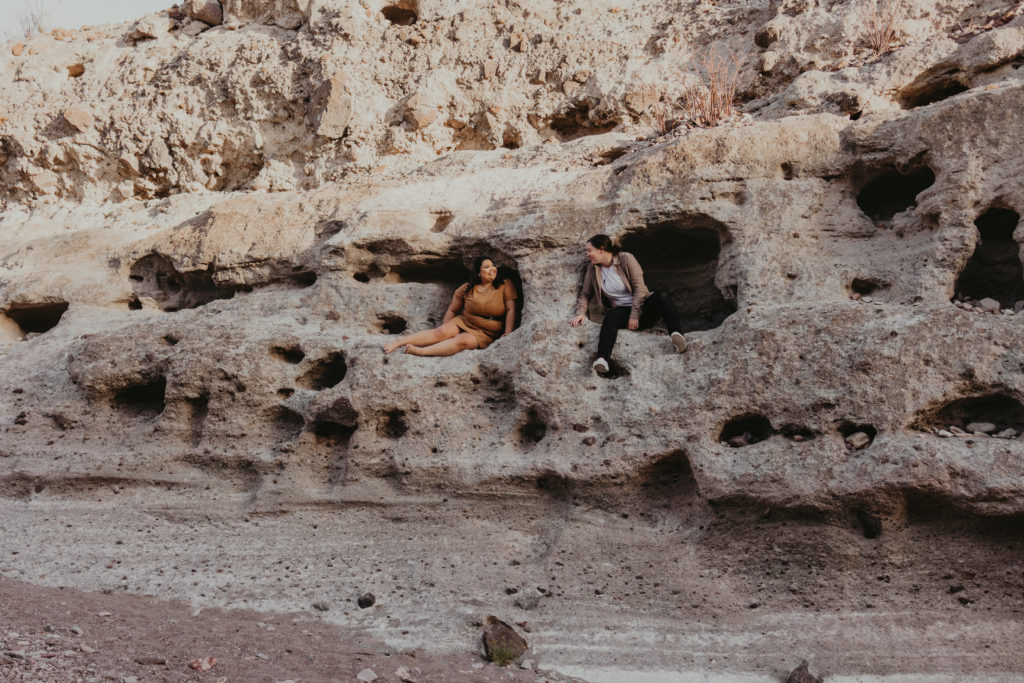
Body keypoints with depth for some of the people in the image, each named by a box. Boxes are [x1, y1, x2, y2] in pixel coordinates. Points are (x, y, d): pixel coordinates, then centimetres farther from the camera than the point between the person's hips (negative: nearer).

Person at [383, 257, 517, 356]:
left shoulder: (505, 285, -3)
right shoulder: (467, 289, 4)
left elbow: (511, 310, -5)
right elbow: (452, 310, 12)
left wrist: (508, 333, -14)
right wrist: (445, 329, 6)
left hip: (486, 334, -2)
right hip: (463, 322, 3)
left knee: (462, 340, -34)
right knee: (441, 332, -26)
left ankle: (420, 351, -46)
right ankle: (397, 343, -33)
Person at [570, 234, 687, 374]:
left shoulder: (626, 259, -6)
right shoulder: (593, 268, 6)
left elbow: (639, 288, -10)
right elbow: (586, 294, 12)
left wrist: (634, 314, -18)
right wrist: (580, 313, -7)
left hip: (641, 306, -1)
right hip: (622, 311, 1)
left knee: (661, 297, -31)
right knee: (612, 316, -35)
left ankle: (676, 332, -54)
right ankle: (602, 359, -57)